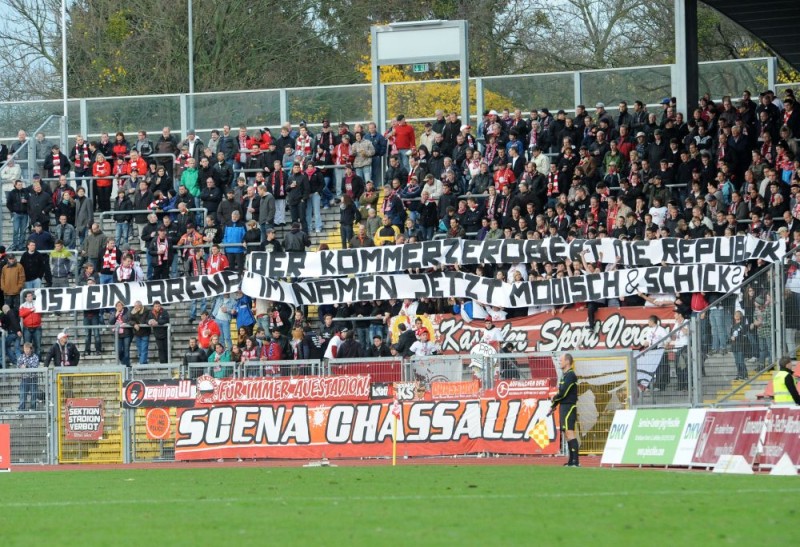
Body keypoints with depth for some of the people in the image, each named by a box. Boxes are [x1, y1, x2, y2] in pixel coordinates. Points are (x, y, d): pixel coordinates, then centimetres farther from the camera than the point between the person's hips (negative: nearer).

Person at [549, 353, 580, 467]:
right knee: (567, 433, 12)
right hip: (564, 407, 10)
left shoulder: (570, 375, -13)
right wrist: (553, 406, 21)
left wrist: (554, 399, -2)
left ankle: (575, 461, -20)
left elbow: (563, 393, -19)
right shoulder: (564, 375, 17)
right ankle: (571, 460, 16)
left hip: (569, 407, -10)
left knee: (569, 432, -15)